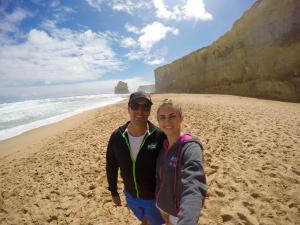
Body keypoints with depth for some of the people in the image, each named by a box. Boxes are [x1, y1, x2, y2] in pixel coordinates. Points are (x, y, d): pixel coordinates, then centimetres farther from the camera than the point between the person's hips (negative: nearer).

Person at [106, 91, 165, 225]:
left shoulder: (160, 136, -26)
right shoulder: (116, 136, -16)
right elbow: (111, 166, -2)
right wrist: (113, 192, 6)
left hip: (154, 196, -3)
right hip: (131, 195, 3)